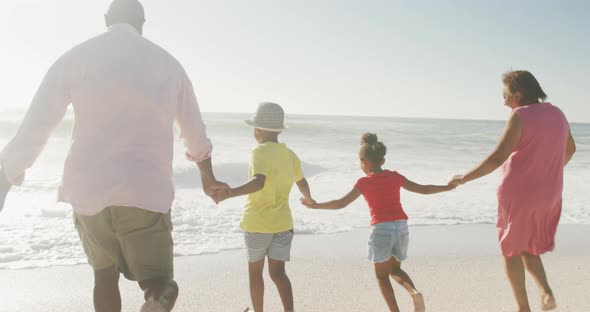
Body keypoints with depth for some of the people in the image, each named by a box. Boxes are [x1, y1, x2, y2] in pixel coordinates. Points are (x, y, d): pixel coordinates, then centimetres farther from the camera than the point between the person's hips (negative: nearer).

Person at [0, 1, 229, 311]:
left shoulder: (74, 58, 2)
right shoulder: (168, 64, 6)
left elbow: (32, 130, -3)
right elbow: (196, 136, 16)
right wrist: (208, 178, 33)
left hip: (88, 192, 1)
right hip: (147, 194, -1)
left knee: (105, 275, 25)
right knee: (161, 286, 7)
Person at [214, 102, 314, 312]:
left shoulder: (260, 153, -14)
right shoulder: (290, 155, 7)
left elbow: (258, 182, -33)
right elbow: (302, 183, 24)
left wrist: (229, 194, -44)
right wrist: (309, 200, 44)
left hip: (257, 223, -5)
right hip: (283, 223, 5)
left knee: (255, 271, 14)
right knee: (278, 272, 7)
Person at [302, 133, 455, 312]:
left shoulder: (364, 182, -1)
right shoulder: (395, 177, 11)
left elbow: (341, 204, -5)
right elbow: (424, 190, 18)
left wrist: (315, 205, 5)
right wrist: (448, 187, 33)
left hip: (382, 230, -4)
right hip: (402, 227, 5)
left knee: (381, 275, 12)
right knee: (395, 269, 24)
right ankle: (414, 292, -3)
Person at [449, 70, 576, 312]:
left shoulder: (520, 116, -17)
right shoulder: (557, 113, 5)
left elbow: (497, 158, -22)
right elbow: (570, 148, 21)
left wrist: (465, 178, -13)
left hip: (518, 194, -7)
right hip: (548, 195, 7)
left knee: (511, 251, 12)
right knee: (528, 248, 24)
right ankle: (546, 292, 5)